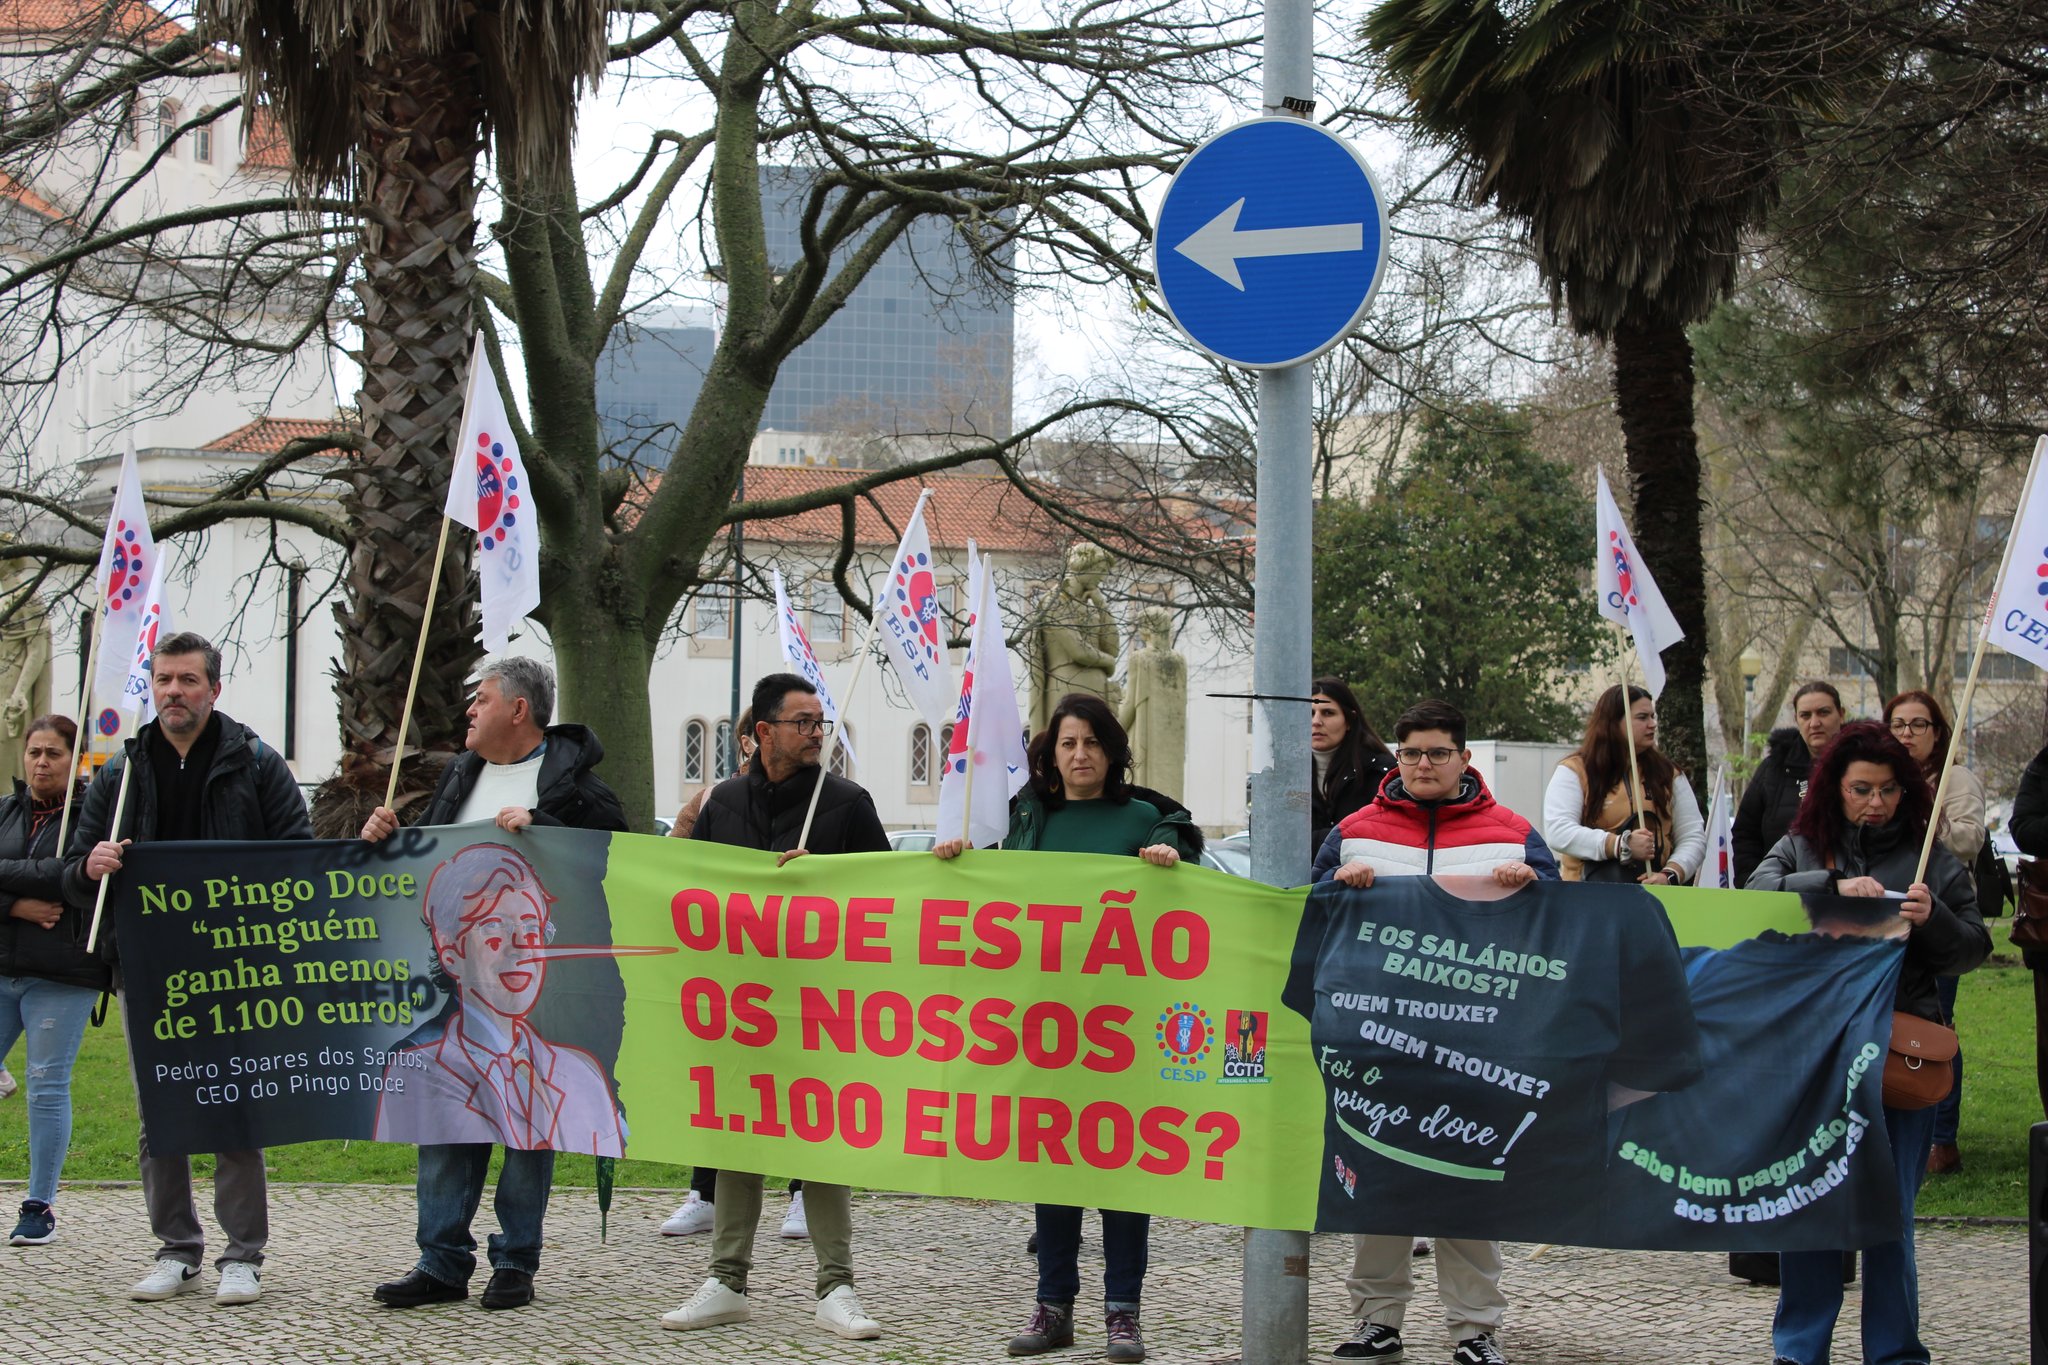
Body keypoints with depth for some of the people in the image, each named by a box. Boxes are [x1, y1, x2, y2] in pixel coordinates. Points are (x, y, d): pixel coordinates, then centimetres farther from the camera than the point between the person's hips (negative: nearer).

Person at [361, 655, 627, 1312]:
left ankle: (516, 1262, 10)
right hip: (454, 974, 6)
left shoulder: (570, 778, -4)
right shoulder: (460, 773, 18)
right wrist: (387, 838, 6)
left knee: (529, 1115, 1)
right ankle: (442, 1262, 10)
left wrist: (537, 825, -21)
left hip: (534, 979, -6)